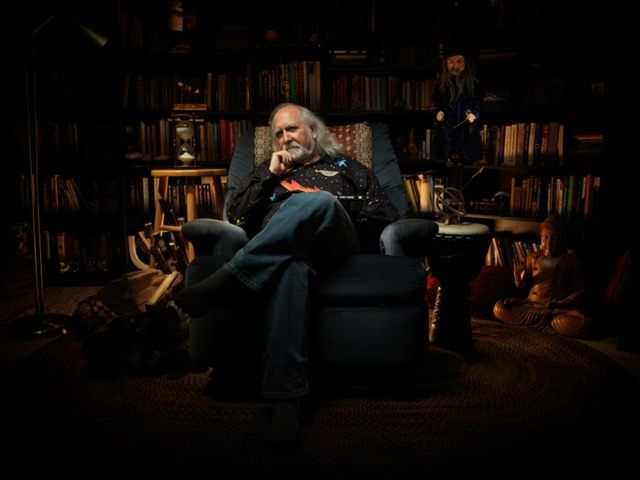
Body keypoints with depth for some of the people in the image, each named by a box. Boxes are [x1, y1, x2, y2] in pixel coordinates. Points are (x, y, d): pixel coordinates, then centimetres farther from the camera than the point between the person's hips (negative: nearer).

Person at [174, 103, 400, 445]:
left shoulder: (345, 167, 32)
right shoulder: (268, 170, 37)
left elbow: (386, 216, 20)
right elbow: (234, 214, 21)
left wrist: (335, 218, 5)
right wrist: (270, 177, 11)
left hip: (331, 245, 0)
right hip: (272, 248, 0)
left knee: (317, 200, -37)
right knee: (292, 265, -41)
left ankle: (227, 281, -43)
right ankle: (285, 399, -48)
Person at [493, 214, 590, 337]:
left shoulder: (571, 259, 2)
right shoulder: (533, 258, 9)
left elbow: (580, 289, -1)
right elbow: (522, 285, 13)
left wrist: (561, 303, -19)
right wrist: (518, 276, -12)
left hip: (561, 307, -3)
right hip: (532, 304, 3)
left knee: (581, 323, -36)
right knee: (499, 308, -22)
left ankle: (533, 320, -16)